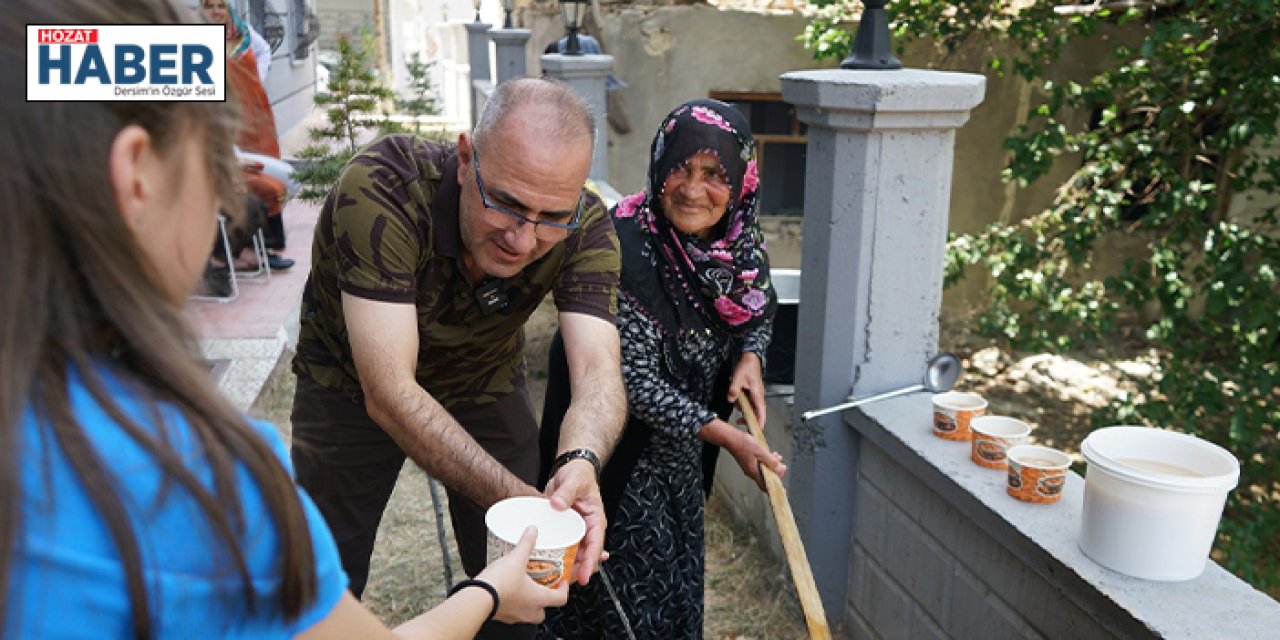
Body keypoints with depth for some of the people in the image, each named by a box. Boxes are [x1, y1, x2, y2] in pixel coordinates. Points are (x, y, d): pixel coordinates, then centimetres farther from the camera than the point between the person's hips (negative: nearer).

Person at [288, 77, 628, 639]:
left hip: (486, 382, 3)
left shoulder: (586, 230, -26)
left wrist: (580, 461, -58)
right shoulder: (381, 189, -38)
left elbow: (597, 371, -35)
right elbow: (389, 392, -41)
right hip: (352, 384, -2)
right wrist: (520, 499, -50)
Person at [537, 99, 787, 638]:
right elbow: (635, 379, -26)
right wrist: (727, 437, -23)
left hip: (681, 447, 6)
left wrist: (751, 357, -10)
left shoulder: (741, 240, -9)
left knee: (679, 579, 23)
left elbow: (759, 309, 12)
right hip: (621, 446, -6)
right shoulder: (628, 247, -29)